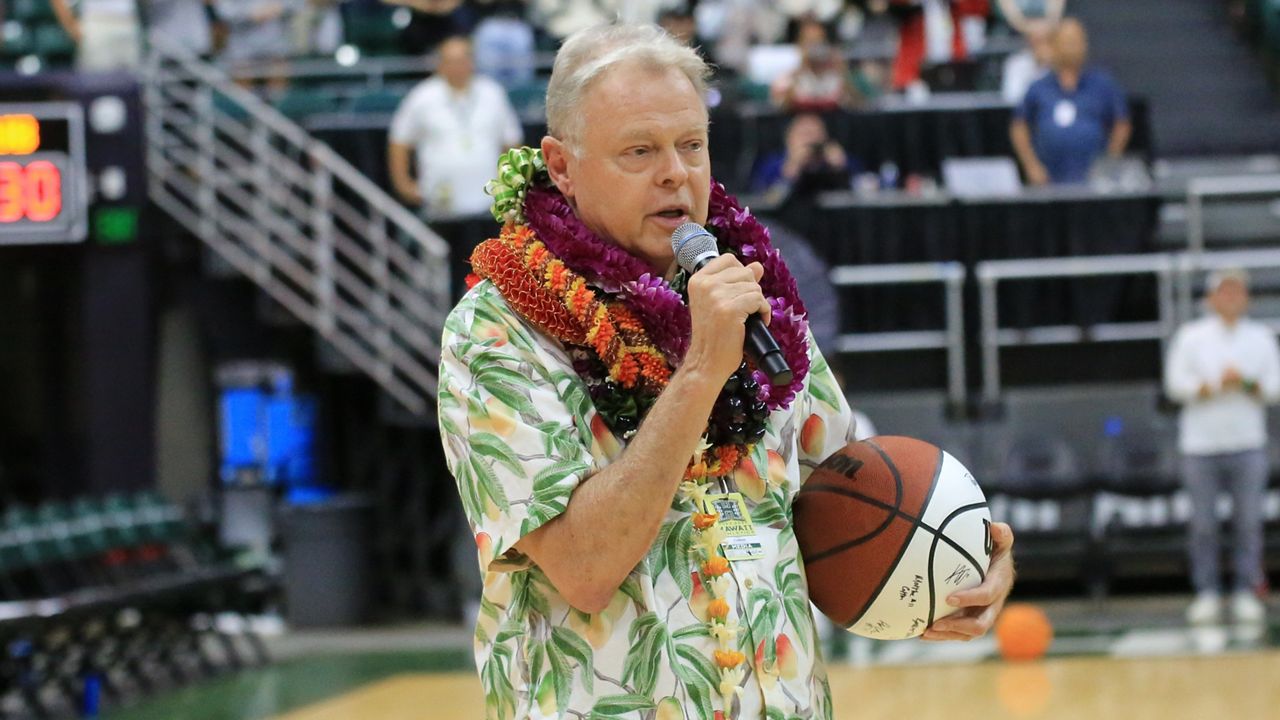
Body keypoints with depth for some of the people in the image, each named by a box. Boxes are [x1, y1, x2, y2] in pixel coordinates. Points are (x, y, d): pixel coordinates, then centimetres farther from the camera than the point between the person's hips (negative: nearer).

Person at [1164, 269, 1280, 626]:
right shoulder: (1191, 337, 4)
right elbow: (1176, 383, -3)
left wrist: (1246, 384, -12)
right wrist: (1217, 386, -14)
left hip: (1248, 445, 1)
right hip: (1201, 445, -1)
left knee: (1248, 521, -2)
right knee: (1203, 524, -2)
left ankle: (1246, 593, 3)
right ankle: (1206, 593, 3)